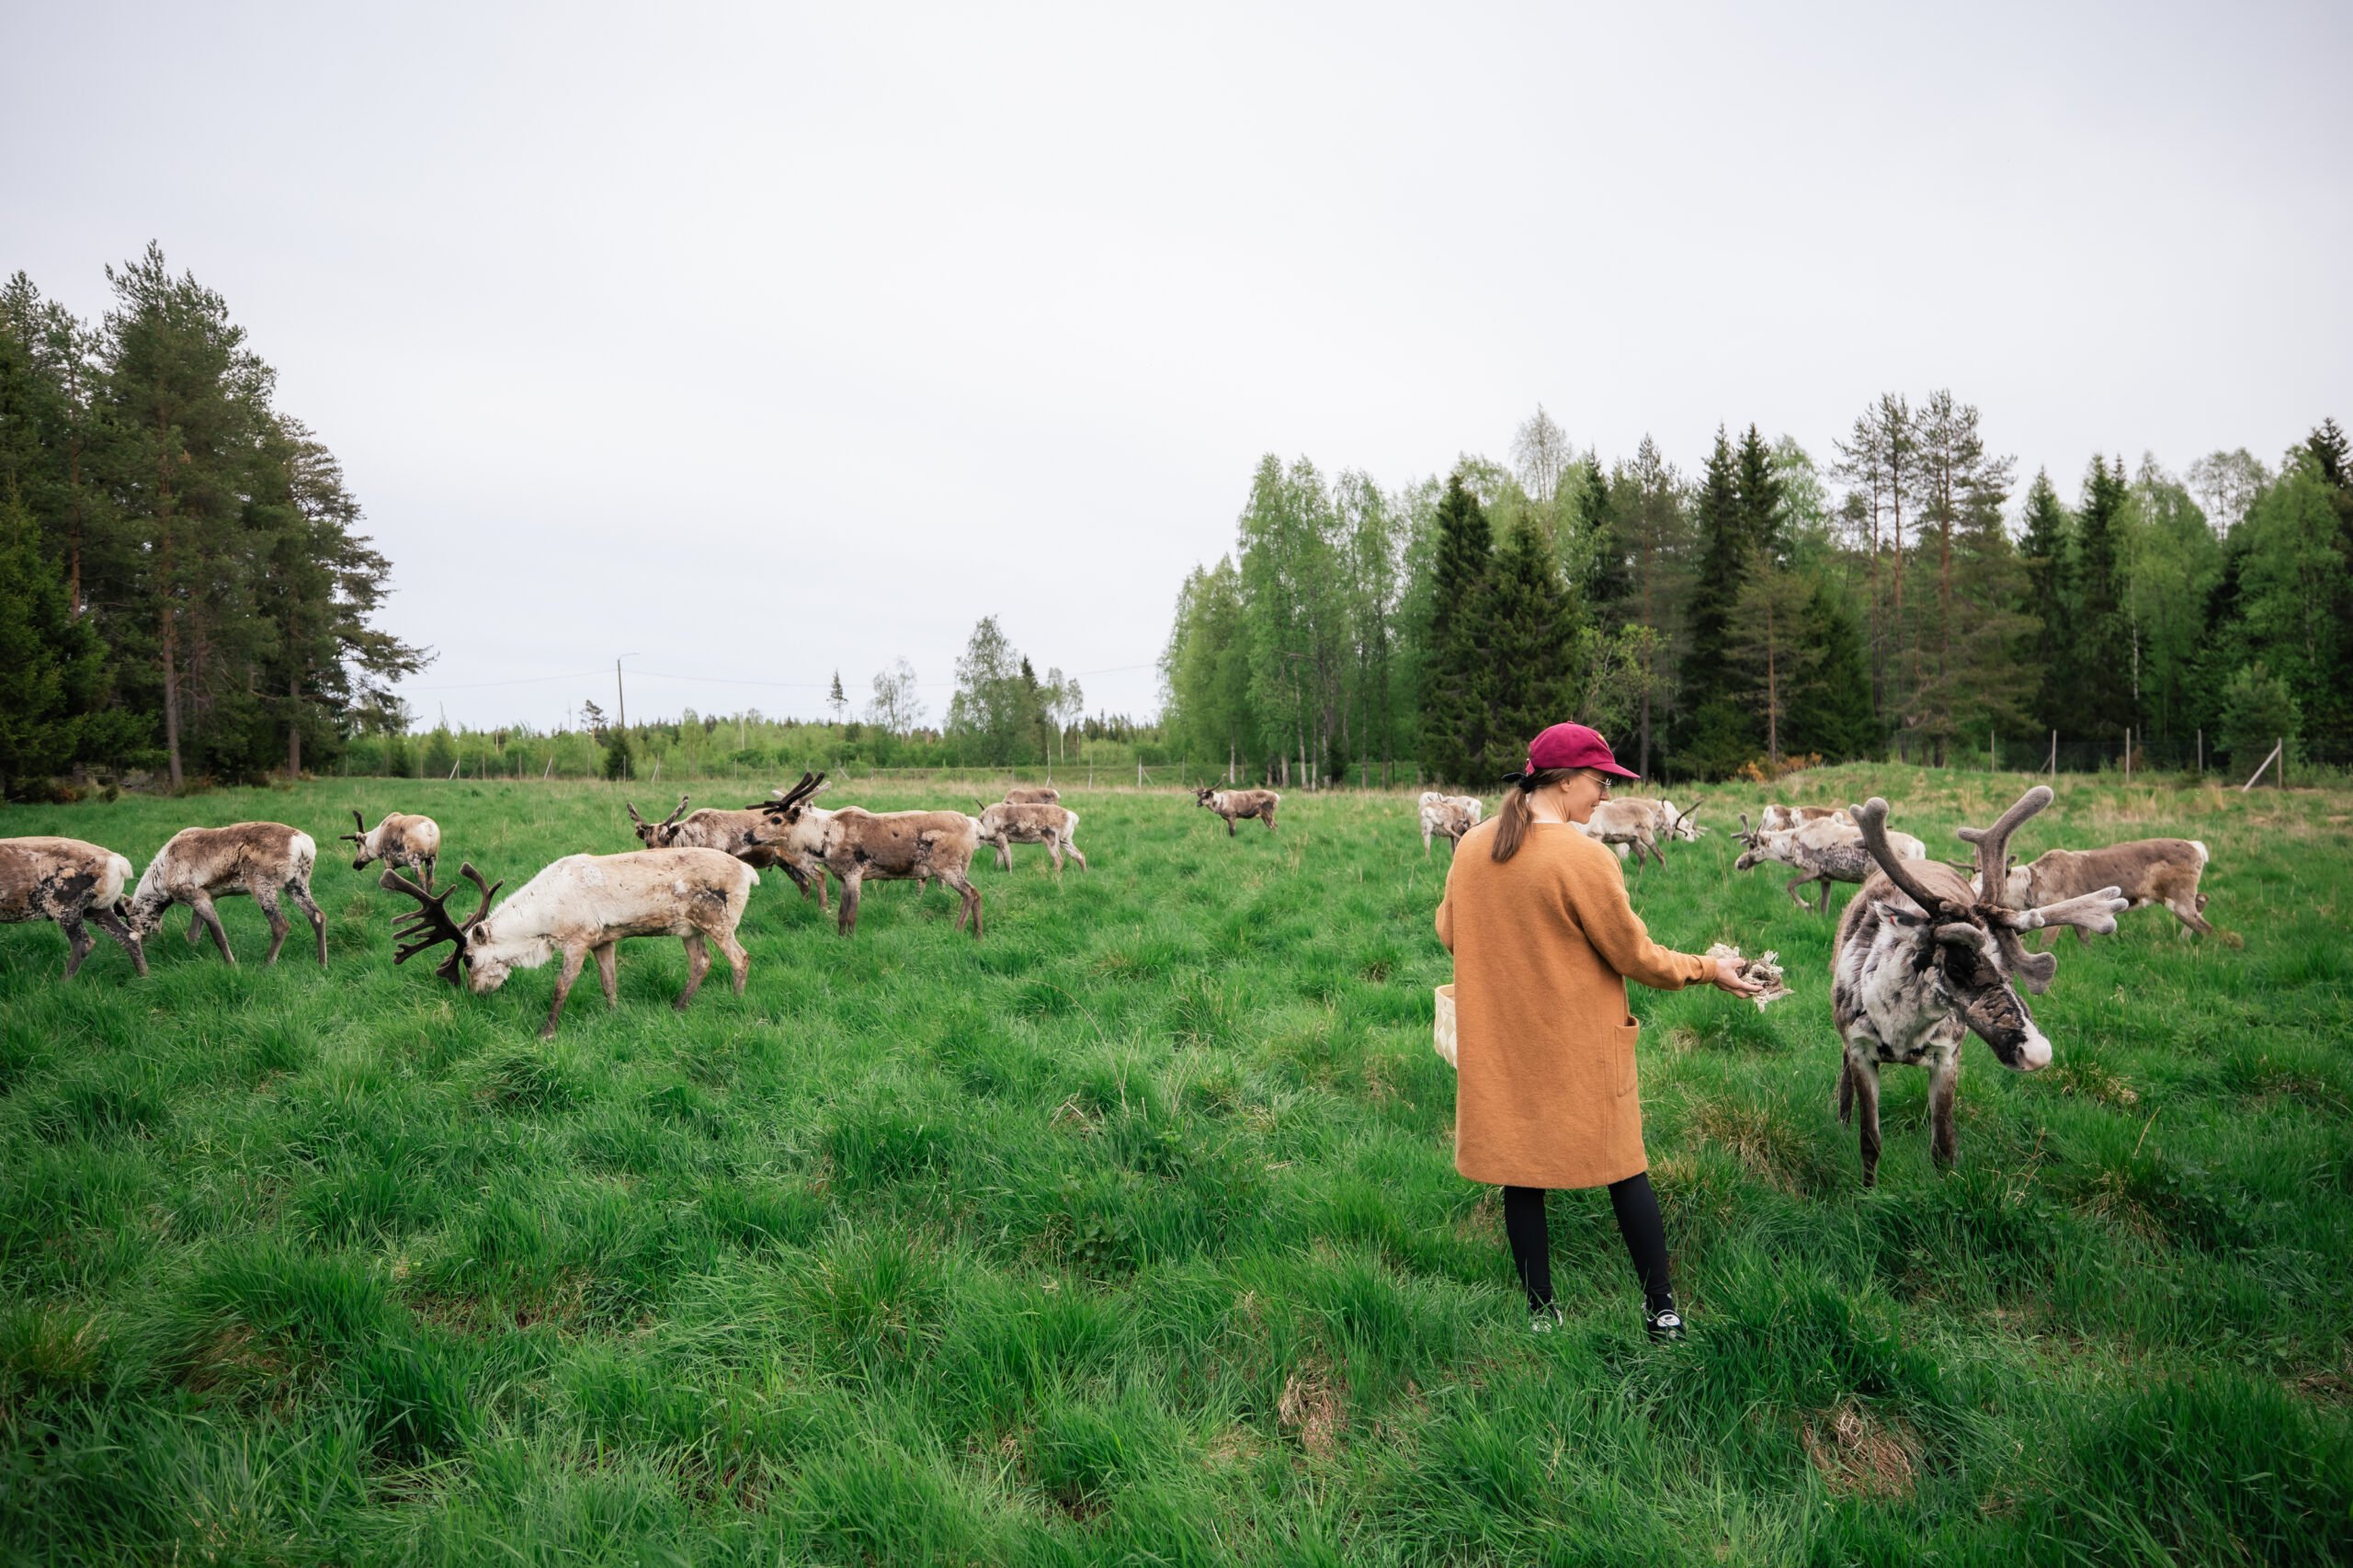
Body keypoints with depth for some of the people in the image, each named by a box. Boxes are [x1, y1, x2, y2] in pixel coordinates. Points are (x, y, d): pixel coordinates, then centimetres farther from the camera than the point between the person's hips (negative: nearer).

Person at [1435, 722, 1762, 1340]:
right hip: (1581, 1048, -4)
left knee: (1521, 1175, 12)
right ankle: (1662, 1312, 21)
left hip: (1500, 1046, 4)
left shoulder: (1472, 847, -2)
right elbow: (1634, 955, -11)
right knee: (1624, 1169, 12)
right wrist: (1707, 969, 4)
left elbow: (1449, 932, 10)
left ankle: (1541, 1313, 20)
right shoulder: (1585, 858, -18)